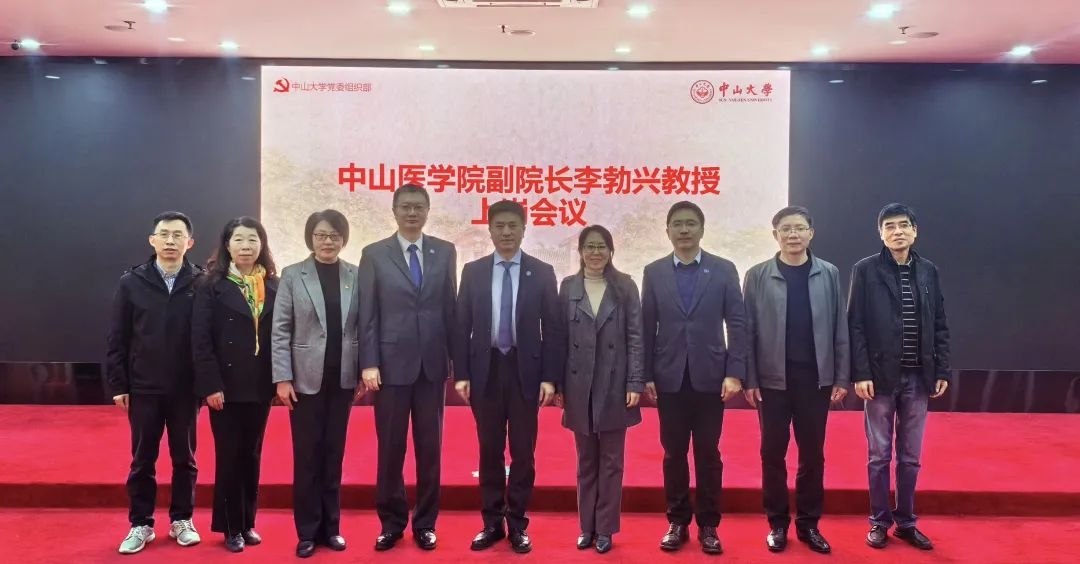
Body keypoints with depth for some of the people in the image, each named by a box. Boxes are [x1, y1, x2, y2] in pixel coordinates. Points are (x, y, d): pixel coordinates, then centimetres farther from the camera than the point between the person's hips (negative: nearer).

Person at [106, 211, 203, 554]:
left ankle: (181, 520, 26)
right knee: (142, 460, 10)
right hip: (143, 389, 1)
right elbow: (116, 339, 2)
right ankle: (141, 524, 23)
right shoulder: (131, 283, 0)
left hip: (185, 390, 0)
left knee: (184, 458, 11)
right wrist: (118, 385, -2)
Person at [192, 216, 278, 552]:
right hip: (226, 386, -3)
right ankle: (230, 527, 18)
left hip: (260, 386, 3)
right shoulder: (212, 285, -4)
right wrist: (211, 385, -14)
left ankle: (248, 523, 24)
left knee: (251, 455, 12)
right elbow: (200, 339, -9)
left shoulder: (274, 285, 6)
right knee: (228, 456, 6)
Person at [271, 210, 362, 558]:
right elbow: (280, 331, -3)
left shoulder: (357, 276, 3)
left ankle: (331, 526, 22)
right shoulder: (292, 275, -1)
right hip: (306, 379, -1)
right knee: (307, 457, 4)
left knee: (334, 455, 10)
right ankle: (308, 531, 16)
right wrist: (282, 378, -8)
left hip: (342, 379, 2)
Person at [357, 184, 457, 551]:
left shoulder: (445, 252, 6)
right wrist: (369, 364, -9)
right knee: (390, 449, 7)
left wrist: (454, 358, 5)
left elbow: (450, 308, 7)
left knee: (430, 448, 9)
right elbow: (367, 314, -2)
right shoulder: (375, 254, 1)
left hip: (433, 364, 2)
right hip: (392, 364, -1)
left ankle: (425, 523, 22)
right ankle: (392, 523, 21)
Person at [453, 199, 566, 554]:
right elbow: (462, 325, 4)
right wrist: (461, 373, -3)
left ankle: (517, 524, 18)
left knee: (523, 451, 5)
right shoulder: (473, 272, 5)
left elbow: (553, 328, 0)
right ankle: (492, 522, 21)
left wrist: (550, 377, -7)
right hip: (485, 370, 1)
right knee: (489, 451, 9)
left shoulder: (542, 273, 1)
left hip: (525, 371, -1)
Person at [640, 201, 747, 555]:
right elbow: (647, 328, 4)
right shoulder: (654, 273, 4)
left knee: (708, 454, 6)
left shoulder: (724, 270, 1)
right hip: (669, 378, 1)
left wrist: (735, 373, -9)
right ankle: (677, 522, 20)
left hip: (710, 376, -1)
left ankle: (708, 525, 18)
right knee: (674, 454, 8)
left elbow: (737, 324, -1)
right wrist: (646, 376, -1)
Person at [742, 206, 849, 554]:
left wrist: (842, 377, 0)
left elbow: (840, 329, 3)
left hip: (816, 378, 1)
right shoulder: (757, 276, -2)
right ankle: (777, 523, 20)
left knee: (812, 453, 9)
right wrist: (749, 379, -6)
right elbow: (748, 330, -2)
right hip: (772, 379, -1)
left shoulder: (829, 275, 3)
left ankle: (809, 523, 22)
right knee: (772, 452, 6)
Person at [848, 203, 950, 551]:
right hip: (881, 376, -3)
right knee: (879, 455, 7)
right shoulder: (866, 270, -3)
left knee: (911, 457, 11)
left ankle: (906, 522, 23)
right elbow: (855, 325, -6)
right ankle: (879, 521, 19)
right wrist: (861, 373, -12)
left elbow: (940, 326, 9)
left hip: (918, 377, 3)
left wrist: (942, 370, 3)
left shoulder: (928, 271, 7)